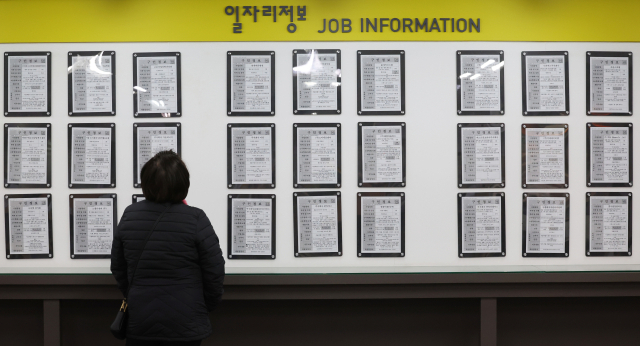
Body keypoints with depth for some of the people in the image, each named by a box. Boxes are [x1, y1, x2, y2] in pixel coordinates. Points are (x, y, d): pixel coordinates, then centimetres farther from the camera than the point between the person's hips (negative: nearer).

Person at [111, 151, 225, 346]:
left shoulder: (129, 215, -2)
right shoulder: (195, 219, -15)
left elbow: (117, 267, 8)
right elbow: (214, 272, -11)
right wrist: (207, 306, 7)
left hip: (139, 323, 3)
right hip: (185, 328, -3)